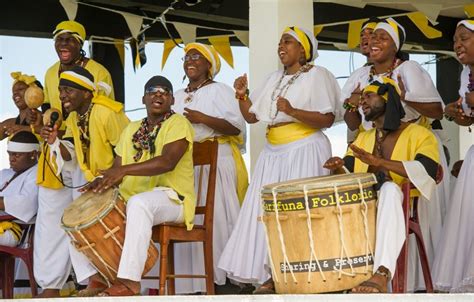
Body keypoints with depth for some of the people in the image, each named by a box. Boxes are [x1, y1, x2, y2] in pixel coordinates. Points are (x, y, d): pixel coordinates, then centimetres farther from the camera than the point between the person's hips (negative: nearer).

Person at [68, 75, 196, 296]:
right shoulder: (132, 129, 20)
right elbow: (117, 167, 16)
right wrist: (102, 183, -9)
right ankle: (94, 278, -6)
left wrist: (125, 170, -31)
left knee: (138, 202, -41)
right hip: (129, 200, 8)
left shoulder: (178, 123, -3)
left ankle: (129, 281, -43)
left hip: (172, 199, -8)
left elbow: (168, 162, -21)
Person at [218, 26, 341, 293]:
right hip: (274, 153, 7)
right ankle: (272, 276, 3)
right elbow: (251, 116, 18)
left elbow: (328, 120, -13)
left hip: (305, 152, -7)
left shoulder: (317, 75, -3)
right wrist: (242, 95, 0)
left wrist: (293, 111, -25)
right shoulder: (274, 79, 18)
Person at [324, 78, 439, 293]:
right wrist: (338, 168, -12)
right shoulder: (363, 138, 24)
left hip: (400, 206, -6)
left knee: (389, 188, -39)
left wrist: (380, 162, -28)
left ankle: (382, 274, -56)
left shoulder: (419, 134, 4)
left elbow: (427, 171, -16)